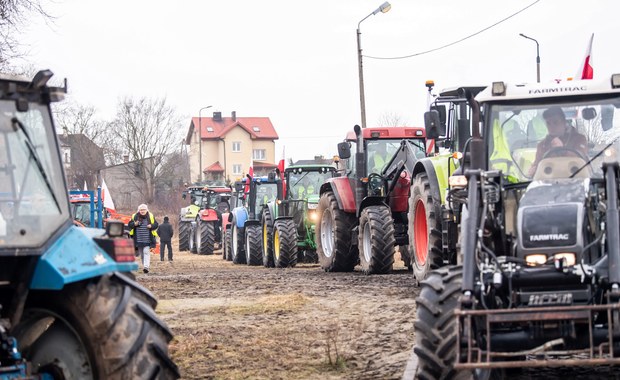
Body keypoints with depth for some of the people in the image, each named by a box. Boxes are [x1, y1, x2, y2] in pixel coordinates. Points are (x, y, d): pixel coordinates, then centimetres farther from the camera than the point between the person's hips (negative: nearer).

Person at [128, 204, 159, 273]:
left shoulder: (151, 216, 3)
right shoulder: (134, 216, 4)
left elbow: (156, 224, 7)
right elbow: (129, 225, 6)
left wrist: (151, 226, -13)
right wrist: (134, 224, -14)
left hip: (147, 239, -2)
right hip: (138, 239, 2)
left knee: (146, 252, -14)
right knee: (141, 253, 10)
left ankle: (146, 267, -22)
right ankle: (144, 265, 24)